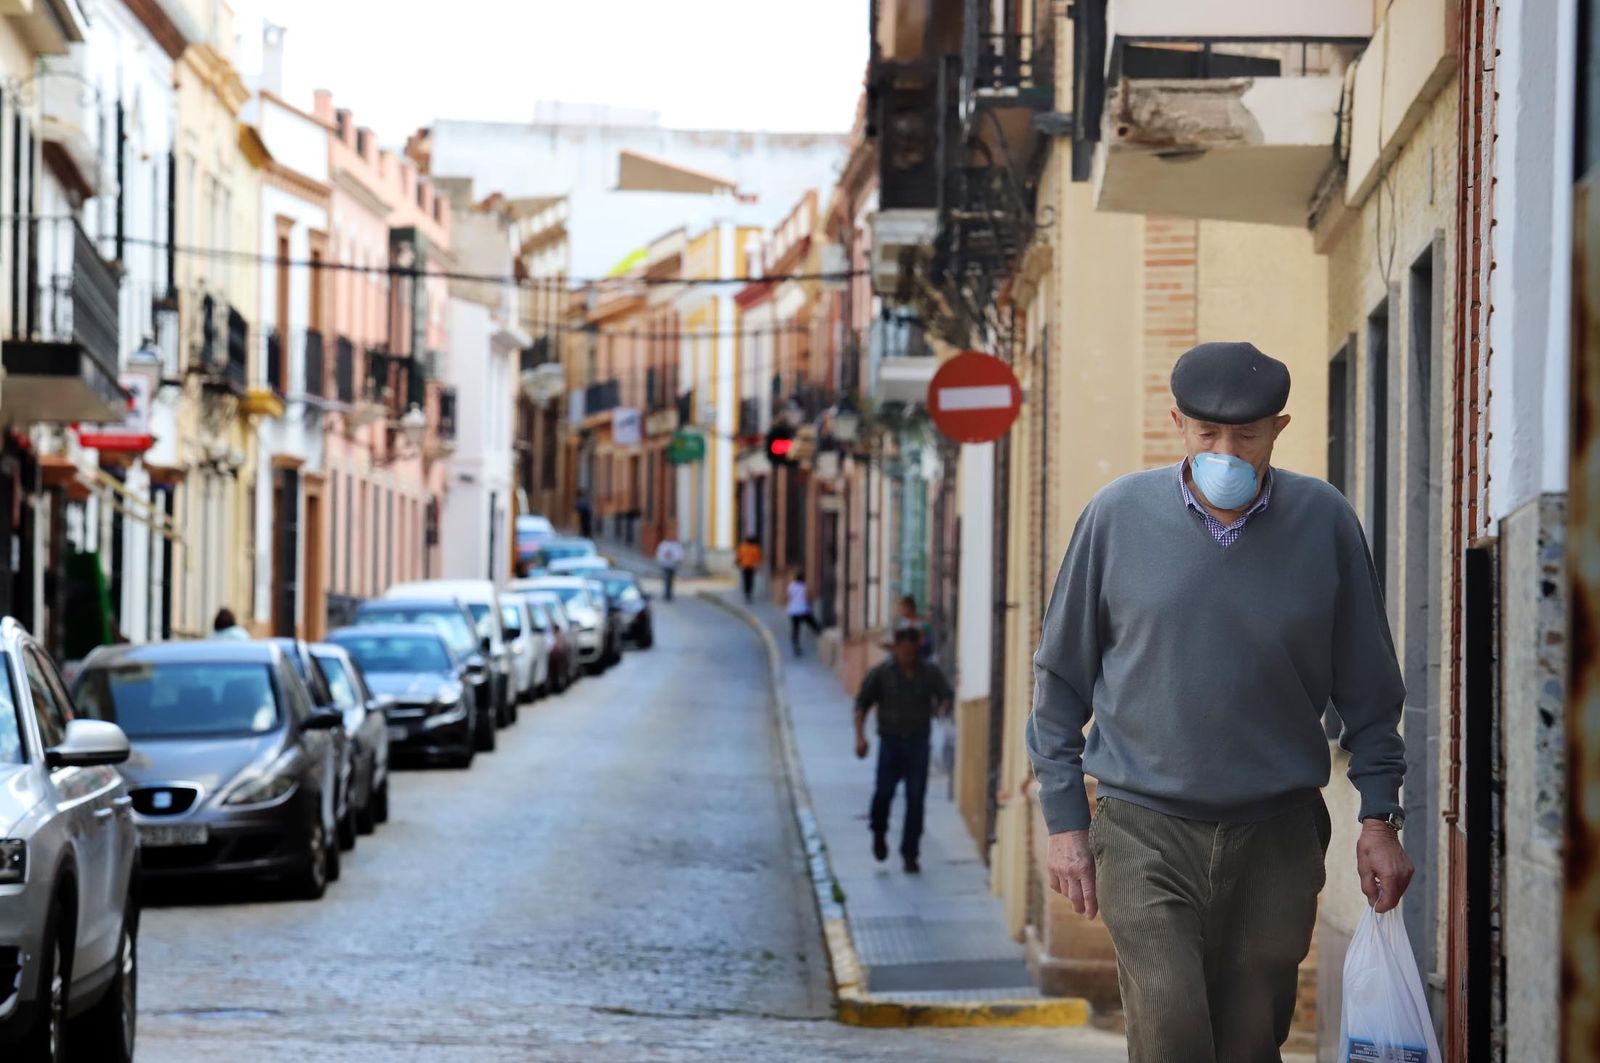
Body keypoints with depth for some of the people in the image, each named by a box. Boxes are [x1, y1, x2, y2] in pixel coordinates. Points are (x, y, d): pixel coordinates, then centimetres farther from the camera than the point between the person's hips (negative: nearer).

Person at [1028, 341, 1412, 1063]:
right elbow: (1060, 678, 7)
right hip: (1145, 830, -1)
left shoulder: (1325, 523, 1)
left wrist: (1380, 816, 5)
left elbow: (1368, 688, 10)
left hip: (1278, 836, 1)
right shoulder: (1117, 517, -1)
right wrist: (1064, 820, 4)